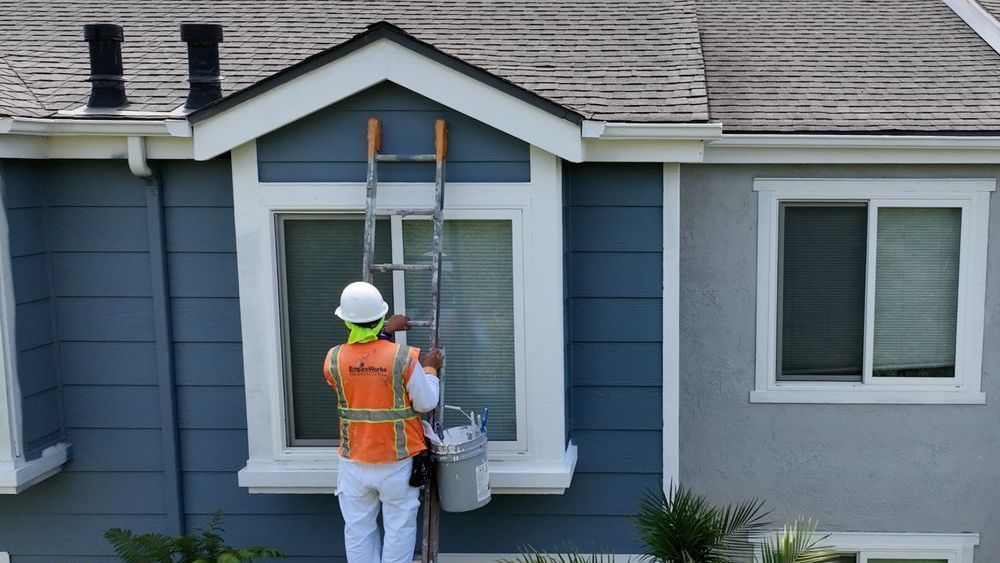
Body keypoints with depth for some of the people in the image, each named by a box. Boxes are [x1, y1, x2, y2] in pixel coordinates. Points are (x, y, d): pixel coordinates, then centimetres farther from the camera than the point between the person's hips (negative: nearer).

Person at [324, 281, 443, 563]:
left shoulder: (334, 359, -9)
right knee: (399, 529, 11)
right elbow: (426, 403, -10)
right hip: (397, 463, -2)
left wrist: (385, 331, 21)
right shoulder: (404, 356, -17)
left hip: (355, 463, 2)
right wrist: (430, 369, 5)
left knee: (358, 530, 16)